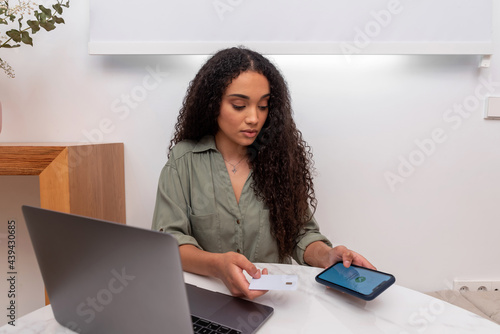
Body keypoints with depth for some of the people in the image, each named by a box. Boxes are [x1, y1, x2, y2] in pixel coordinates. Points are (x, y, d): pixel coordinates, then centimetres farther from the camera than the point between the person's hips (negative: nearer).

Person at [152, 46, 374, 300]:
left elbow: (301, 233, 6)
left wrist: (326, 256, -16)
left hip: (274, 296, 1)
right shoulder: (183, 160, -2)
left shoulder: (280, 156, 3)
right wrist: (217, 265, -27)